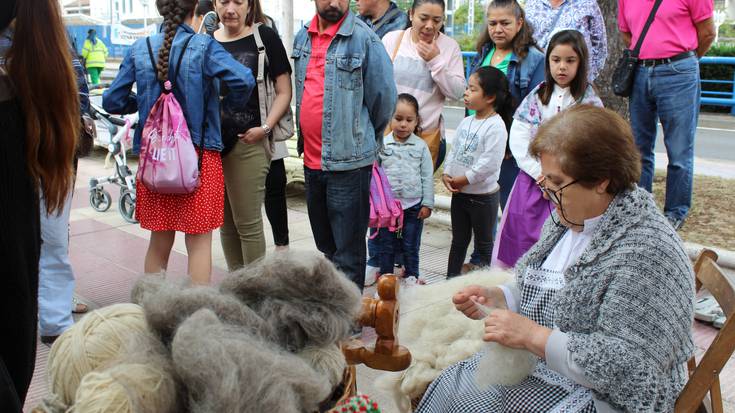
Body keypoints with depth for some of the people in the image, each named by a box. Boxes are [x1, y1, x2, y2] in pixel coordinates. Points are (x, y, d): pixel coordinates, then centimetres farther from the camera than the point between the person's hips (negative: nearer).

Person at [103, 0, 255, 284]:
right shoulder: (203, 47, -8)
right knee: (199, 242, 5)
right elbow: (243, 80, -21)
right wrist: (229, 103, -1)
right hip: (200, 155, -4)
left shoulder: (139, 50, 3)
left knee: (159, 241, 16)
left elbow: (112, 101, 4)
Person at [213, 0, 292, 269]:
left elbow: (284, 91, -1)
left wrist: (265, 128, -13)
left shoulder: (264, 37, -1)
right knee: (226, 222, 12)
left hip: (248, 144, -5)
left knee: (248, 223, -1)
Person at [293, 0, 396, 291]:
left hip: (348, 161, -7)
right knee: (324, 243, 21)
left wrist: (364, 137, 4)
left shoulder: (364, 39, -12)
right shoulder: (302, 38, 9)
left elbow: (385, 97, -8)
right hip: (311, 159, 7)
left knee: (348, 250, 0)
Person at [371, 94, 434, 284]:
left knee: (411, 244, 11)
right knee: (386, 244, 9)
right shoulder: (382, 145, -3)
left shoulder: (421, 146, -2)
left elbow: (427, 176, 1)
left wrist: (427, 203, -1)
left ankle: (411, 276, 26)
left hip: (413, 205, 0)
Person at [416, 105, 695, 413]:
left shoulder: (645, 251, -24)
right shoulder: (567, 217, 2)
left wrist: (532, 336, -26)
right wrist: (494, 298, -4)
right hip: (539, 362, 7)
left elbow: (627, 366, -27)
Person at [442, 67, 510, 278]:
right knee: (458, 240, 19)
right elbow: (454, 150, 10)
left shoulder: (496, 126, -19)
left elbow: (490, 162, -25)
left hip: (483, 195, -7)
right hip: (459, 193, 7)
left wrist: (464, 179, -19)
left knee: (484, 243, 8)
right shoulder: (466, 122, 6)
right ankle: (451, 278, 30)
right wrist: (447, 174, -6)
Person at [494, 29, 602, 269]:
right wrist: (540, 174, -10)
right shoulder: (536, 97, 7)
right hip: (531, 182, 3)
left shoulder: (590, 103, -1)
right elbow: (518, 140, -1)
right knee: (522, 239, 5)